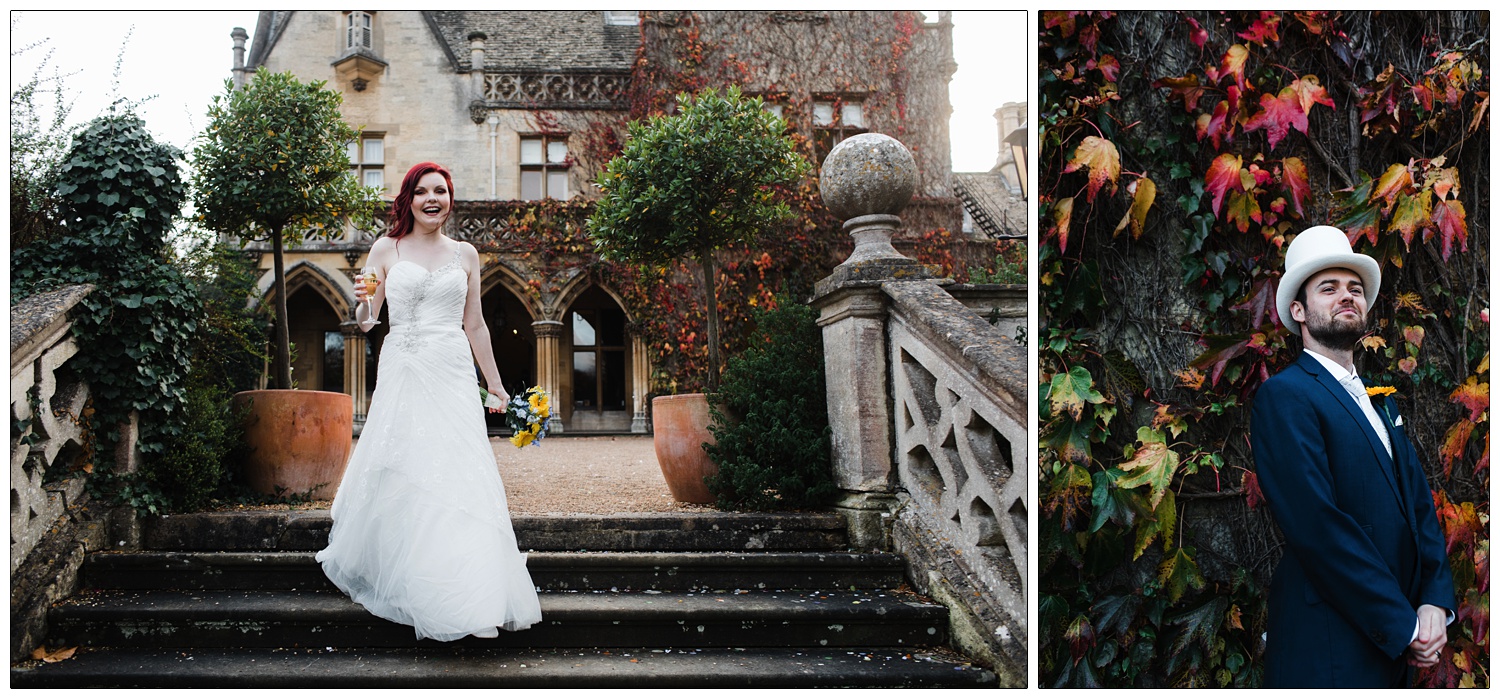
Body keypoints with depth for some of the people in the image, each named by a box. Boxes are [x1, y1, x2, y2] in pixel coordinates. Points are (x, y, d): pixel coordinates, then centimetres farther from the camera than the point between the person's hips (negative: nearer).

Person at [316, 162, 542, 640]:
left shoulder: (465, 254, 12)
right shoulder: (386, 250, 8)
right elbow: (366, 322, 7)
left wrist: (495, 386, 16)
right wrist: (362, 303, -16)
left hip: (452, 376, 1)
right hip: (402, 373, 0)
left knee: (459, 478, -8)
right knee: (401, 479, -3)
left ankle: (472, 604, -8)